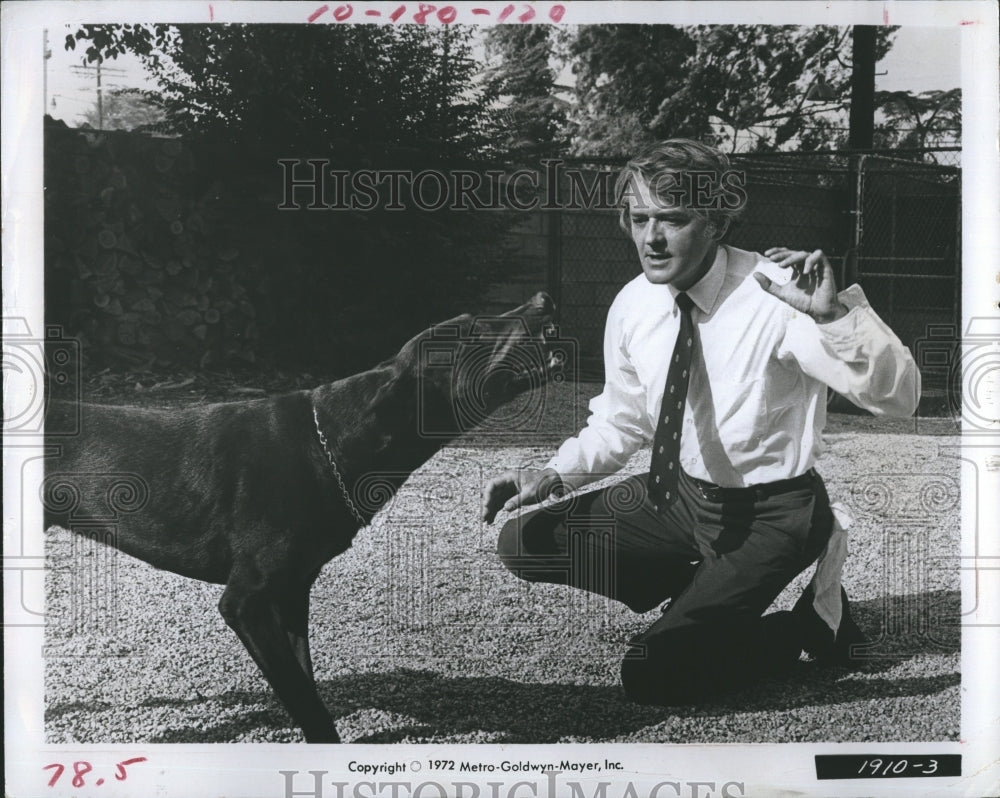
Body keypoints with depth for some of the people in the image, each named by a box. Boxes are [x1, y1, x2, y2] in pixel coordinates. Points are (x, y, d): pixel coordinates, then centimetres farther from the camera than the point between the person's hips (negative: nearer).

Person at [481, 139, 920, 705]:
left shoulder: (775, 296, -23)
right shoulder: (633, 306, -5)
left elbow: (899, 397, -30)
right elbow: (621, 421, 10)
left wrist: (835, 313, -47)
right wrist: (554, 476, -6)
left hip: (771, 515, -6)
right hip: (679, 493, 7)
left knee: (653, 677, -16)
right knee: (525, 542, -1)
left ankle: (812, 618, 8)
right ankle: (709, 594, 10)